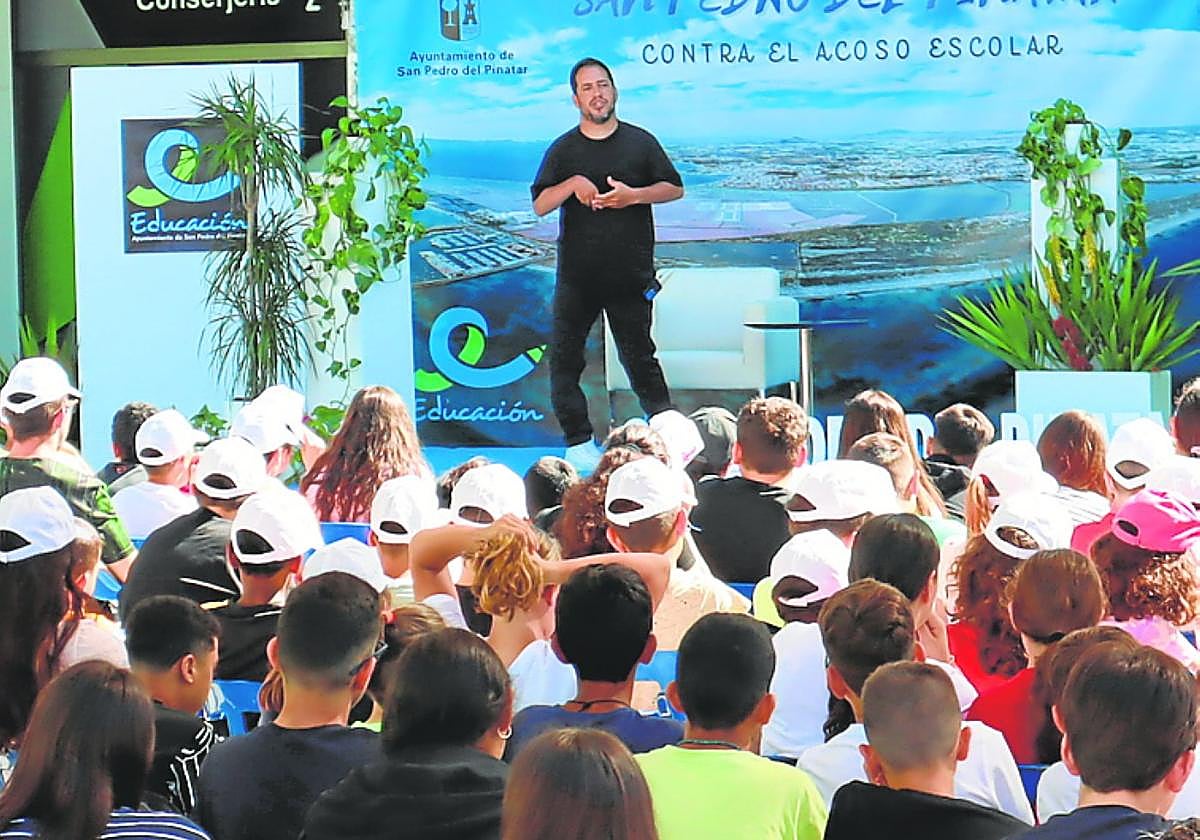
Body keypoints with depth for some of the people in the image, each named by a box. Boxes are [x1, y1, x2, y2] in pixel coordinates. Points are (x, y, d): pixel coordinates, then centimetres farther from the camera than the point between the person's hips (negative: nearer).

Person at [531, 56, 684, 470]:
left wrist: (633, 195, -11)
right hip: (577, 276, 1)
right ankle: (578, 442, 6)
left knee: (639, 355, 3)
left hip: (631, 275, -1)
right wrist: (573, 184, -16)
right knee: (565, 357, -1)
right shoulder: (563, 150, 6)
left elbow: (674, 188, 6)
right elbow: (540, 204, 2)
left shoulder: (640, 142, 5)